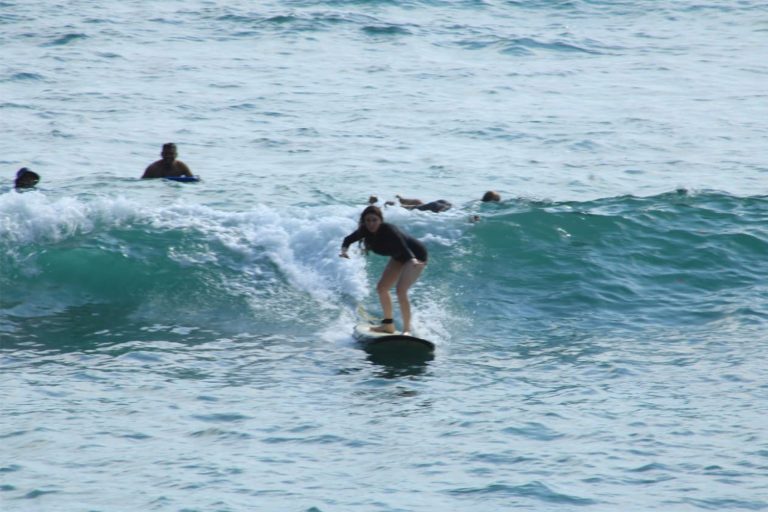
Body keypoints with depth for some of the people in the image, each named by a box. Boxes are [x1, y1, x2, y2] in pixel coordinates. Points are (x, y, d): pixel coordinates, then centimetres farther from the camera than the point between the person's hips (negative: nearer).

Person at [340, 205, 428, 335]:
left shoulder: (388, 230, -36)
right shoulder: (366, 231, -16)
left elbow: (401, 245, -48)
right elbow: (349, 239, -7)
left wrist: (412, 260, -68)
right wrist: (344, 250, -30)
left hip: (415, 255, -8)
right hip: (399, 257, 8)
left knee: (401, 291, -21)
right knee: (381, 288, 8)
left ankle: (407, 330, -15)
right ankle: (388, 324, 24)